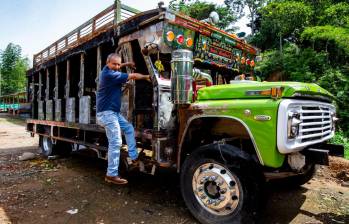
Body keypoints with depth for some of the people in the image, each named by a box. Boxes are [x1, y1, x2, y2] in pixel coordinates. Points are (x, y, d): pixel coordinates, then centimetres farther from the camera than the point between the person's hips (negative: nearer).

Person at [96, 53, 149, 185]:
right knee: (115, 143, -11)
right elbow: (133, 76, -15)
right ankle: (111, 175, -3)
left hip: (113, 112, 11)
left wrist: (126, 64, 25)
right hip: (107, 113, -11)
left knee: (129, 128, 17)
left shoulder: (106, 70, 8)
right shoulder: (109, 74, -20)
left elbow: (115, 67, 36)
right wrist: (147, 77, -1)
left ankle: (133, 156, 18)